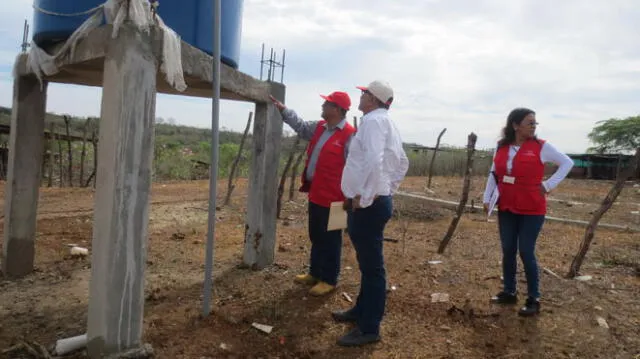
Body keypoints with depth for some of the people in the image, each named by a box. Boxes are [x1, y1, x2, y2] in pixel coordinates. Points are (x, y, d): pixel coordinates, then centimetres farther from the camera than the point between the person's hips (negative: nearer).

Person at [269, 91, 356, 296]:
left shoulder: (349, 136, -17)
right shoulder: (319, 128, 10)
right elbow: (300, 126, 27)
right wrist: (283, 109, 23)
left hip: (332, 197, -9)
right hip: (315, 193, 9)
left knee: (330, 239, 4)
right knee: (316, 236, 19)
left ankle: (329, 280, 18)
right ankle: (315, 273, 34)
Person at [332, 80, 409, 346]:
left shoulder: (373, 120, -13)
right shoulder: (386, 122, 18)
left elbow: (373, 160, -29)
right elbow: (402, 163, 25)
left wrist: (363, 198, -21)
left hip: (367, 205, -10)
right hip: (376, 201, 10)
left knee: (372, 266, -1)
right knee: (368, 262, 20)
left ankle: (369, 328, 10)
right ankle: (362, 310, 36)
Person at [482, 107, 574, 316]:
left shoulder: (541, 147, -6)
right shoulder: (502, 148, 4)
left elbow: (567, 163, 3)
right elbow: (494, 174, 11)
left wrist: (549, 184, -5)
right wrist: (487, 198, 4)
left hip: (532, 210, -4)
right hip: (506, 208, 4)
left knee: (526, 252, -2)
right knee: (508, 251, 10)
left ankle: (534, 299, 12)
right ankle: (509, 292, 24)